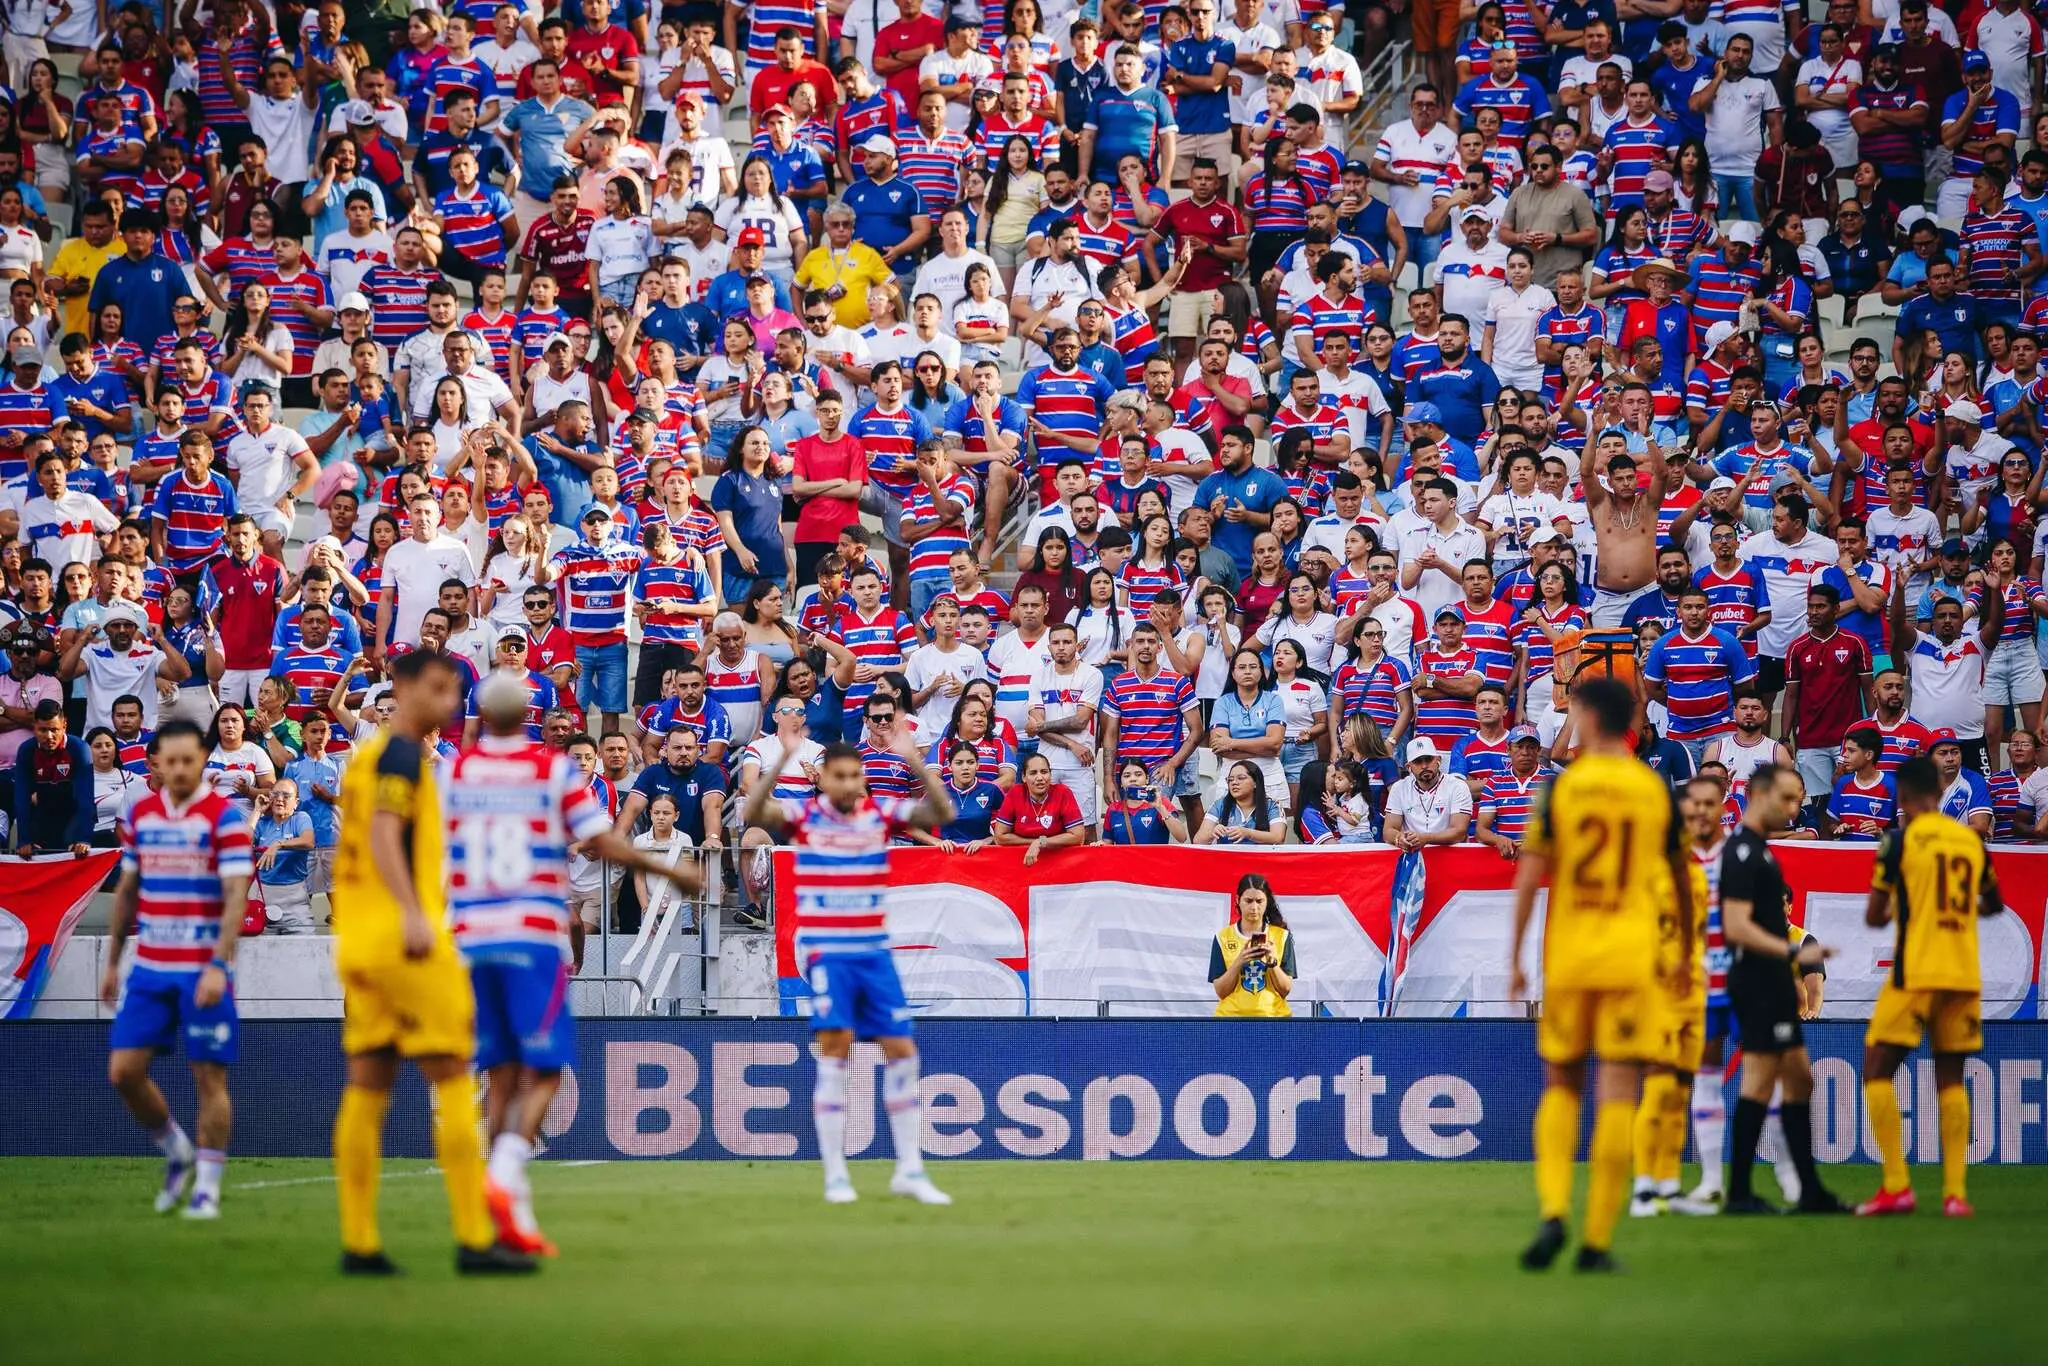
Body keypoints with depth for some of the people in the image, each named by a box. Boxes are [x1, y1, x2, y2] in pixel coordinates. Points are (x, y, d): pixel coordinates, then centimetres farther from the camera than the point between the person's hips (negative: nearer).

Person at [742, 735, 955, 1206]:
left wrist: (916, 765, -21)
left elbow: (942, 813, -9)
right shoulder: (804, 815, -5)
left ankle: (909, 1170, 14)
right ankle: (834, 1175, -6)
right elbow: (751, 814, -21)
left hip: (875, 951, 4)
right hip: (825, 951, -4)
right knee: (836, 1045, -14)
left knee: (902, 1051, 3)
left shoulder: (882, 812, 2)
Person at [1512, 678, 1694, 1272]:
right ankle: (1597, 1239, -2)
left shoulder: (1562, 786, -1)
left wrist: (1514, 957, 2)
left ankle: (1553, 1212, -5)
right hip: (1631, 956, 0)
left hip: (1568, 955, 0)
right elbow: (1681, 879, 14)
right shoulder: (1656, 790, 4)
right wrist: (1686, 951, 28)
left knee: (1560, 1085, 14)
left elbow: (1530, 875, -5)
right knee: (1617, 1095, 0)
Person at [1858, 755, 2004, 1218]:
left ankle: (1897, 1187, -8)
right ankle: (1955, 1192, 1)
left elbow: (1874, 917, -3)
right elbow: (1993, 904, 24)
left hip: (1915, 973, -5)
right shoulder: (1971, 840, 9)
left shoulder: (1900, 839, -6)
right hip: (1964, 977, 5)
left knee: (1877, 1073, 2)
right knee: (1951, 1080, 11)